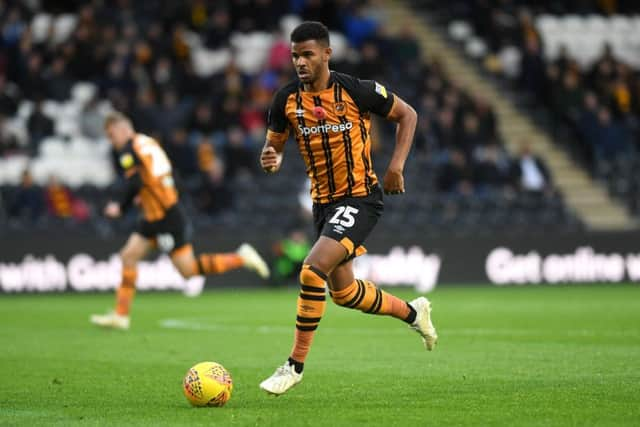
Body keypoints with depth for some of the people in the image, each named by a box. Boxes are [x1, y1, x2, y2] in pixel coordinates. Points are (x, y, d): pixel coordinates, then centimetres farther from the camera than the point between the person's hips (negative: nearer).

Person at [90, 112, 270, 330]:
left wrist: (119, 207, -10)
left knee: (188, 269, -6)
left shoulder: (128, 149, -11)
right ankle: (120, 315, 9)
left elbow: (134, 183, -21)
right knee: (128, 256, 8)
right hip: (154, 218, 10)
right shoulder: (148, 142, 16)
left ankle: (241, 258, -1)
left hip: (166, 218, -10)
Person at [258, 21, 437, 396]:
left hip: (360, 198, -7)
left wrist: (397, 165, -9)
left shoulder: (357, 91, -14)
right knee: (343, 291, 16)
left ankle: (295, 365, -13)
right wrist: (271, 160, -16)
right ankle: (413, 312, 43)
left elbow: (407, 115, 1)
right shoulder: (286, 100, -3)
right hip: (324, 202, 7)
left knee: (313, 270, -23)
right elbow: (274, 146, 9)